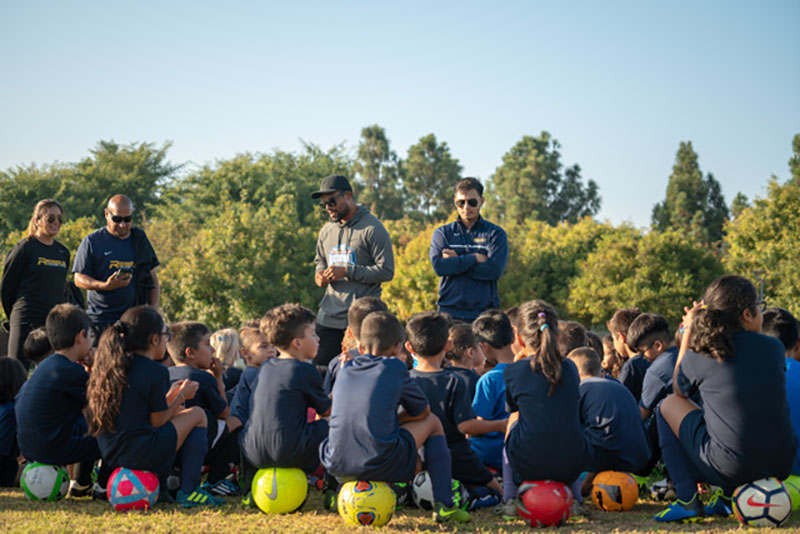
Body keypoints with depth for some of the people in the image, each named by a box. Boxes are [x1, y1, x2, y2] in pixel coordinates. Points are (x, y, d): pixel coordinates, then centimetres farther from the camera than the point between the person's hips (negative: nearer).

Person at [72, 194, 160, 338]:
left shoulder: (140, 239, 13)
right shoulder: (92, 241, 2)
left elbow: (152, 276, 18)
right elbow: (79, 279, 0)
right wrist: (105, 286, -19)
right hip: (101, 320, -2)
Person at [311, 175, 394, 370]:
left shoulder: (372, 228, -7)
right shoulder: (326, 231, 15)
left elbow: (386, 271, -11)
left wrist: (346, 272, -16)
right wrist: (319, 274, 5)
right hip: (328, 317, 6)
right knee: (318, 367, 4)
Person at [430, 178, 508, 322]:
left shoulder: (495, 233, 8)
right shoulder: (442, 233, 13)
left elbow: (495, 269, -7)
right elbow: (439, 266, -5)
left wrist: (456, 262, -5)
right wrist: (475, 258, -7)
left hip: (484, 312, -1)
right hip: (449, 312, 1)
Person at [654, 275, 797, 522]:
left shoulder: (698, 357, -6)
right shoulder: (775, 348, -1)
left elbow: (679, 389, 17)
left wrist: (688, 332, 18)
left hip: (730, 470, -4)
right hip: (780, 468, 4)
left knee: (669, 405, 18)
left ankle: (688, 500, 7)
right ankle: (730, 495, 17)